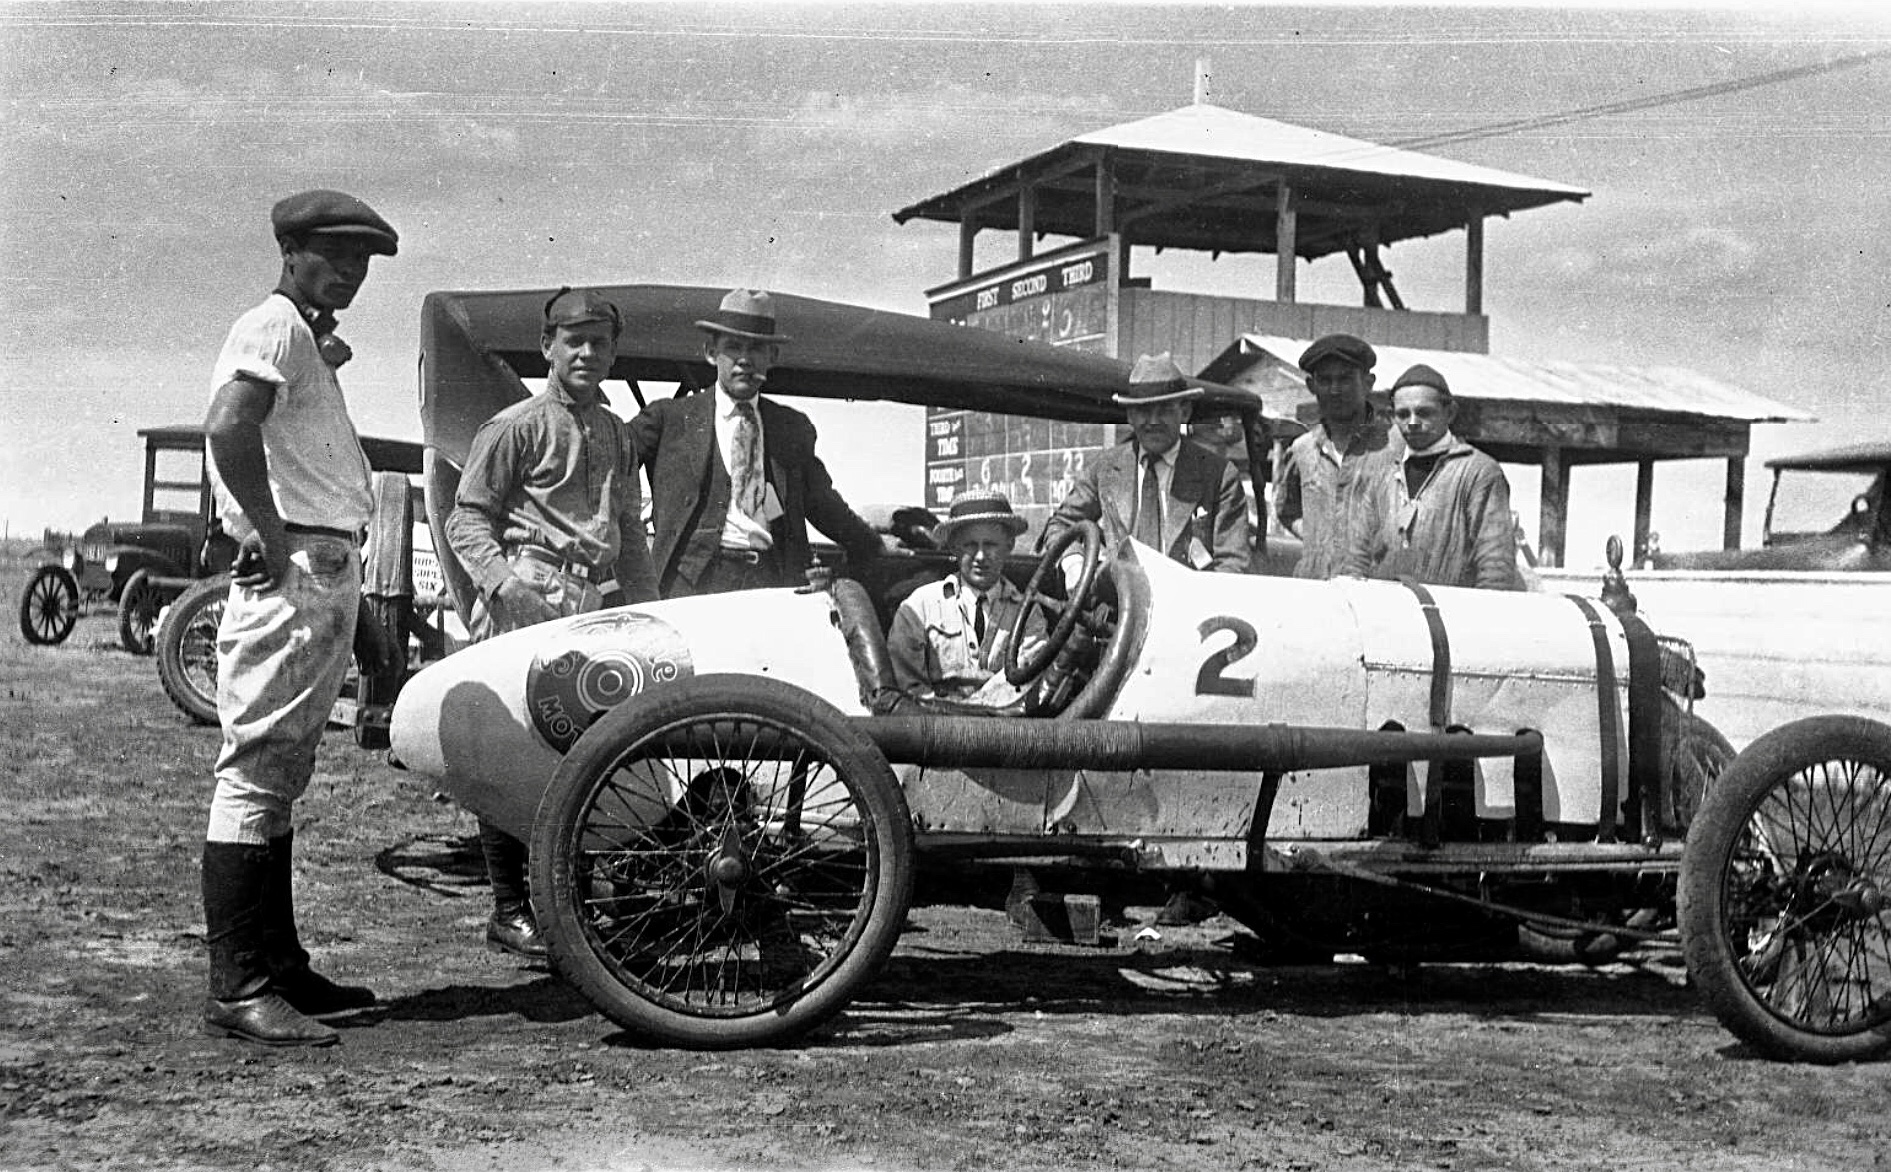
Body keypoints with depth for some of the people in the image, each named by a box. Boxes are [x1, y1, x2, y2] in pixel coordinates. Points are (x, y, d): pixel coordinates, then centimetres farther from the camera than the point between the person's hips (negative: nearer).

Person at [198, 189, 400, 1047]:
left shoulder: (311, 344, 24)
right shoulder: (272, 327, -7)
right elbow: (228, 426, -28)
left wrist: (355, 617, 26)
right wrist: (270, 536, -21)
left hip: (326, 577, 11)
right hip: (289, 580, -10)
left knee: (280, 781, 13)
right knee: (255, 774, -9)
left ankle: (281, 969, 21)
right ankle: (237, 990, -8)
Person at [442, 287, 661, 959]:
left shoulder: (618, 436, 23)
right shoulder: (516, 426, 3)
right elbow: (468, 518, -1)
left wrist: (649, 611, 20)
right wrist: (501, 581, -17)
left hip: (598, 601, 6)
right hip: (528, 601, -6)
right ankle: (509, 910, -2)